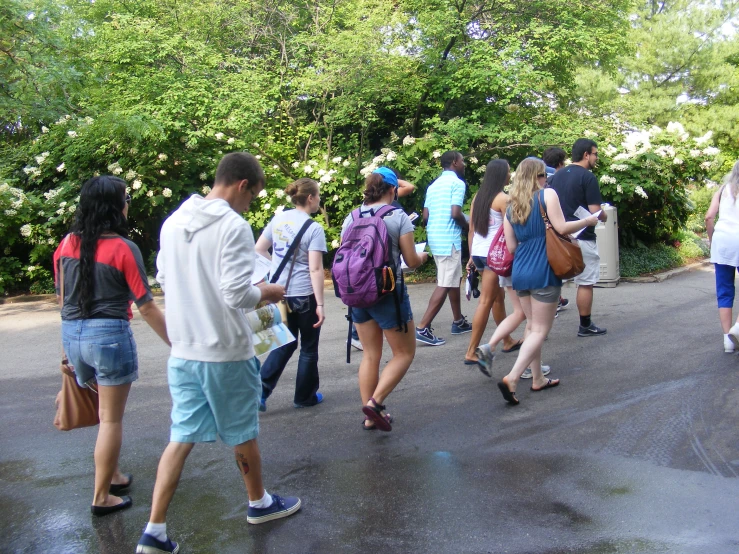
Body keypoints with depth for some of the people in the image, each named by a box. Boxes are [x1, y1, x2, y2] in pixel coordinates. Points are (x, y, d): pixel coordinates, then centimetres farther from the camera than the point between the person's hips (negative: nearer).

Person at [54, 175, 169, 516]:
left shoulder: (66, 245, 4)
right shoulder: (123, 248, -13)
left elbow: (63, 300, 10)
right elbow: (146, 307, -12)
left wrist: (67, 349, 19)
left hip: (72, 334, 6)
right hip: (109, 335, -6)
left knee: (104, 411, 24)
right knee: (111, 419, 8)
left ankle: (112, 476, 37)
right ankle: (102, 497, 17)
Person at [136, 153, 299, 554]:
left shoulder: (173, 223, 5)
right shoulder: (234, 226, -18)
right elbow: (237, 294, -23)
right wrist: (267, 292, -4)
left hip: (182, 351, 6)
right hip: (226, 353, -6)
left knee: (182, 437, 11)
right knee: (242, 433, 14)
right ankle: (259, 503, 35)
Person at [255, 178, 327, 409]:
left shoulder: (278, 219, 4)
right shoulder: (314, 228, -13)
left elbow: (259, 250, 9)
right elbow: (315, 269, -18)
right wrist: (320, 304, -16)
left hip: (278, 292, 6)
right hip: (303, 295, -6)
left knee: (285, 344, 19)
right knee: (308, 347, 13)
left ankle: (260, 389, 7)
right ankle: (305, 397, 25)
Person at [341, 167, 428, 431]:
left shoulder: (350, 219, 4)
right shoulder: (399, 217, -8)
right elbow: (411, 261, -7)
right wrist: (423, 256, 15)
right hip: (388, 292, -5)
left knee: (371, 355, 15)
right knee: (404, 352, 11)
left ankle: (370, 417, 19)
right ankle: (375, 402, -3)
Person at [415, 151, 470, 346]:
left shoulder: (433, 185, 16)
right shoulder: (457, 183, -8)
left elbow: (425, 216, 11)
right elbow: (455, 213, -19)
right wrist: (467, 227, -2)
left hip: (434, 237, 9)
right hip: (449, 239, -9)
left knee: (454, 279, 20)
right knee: (445, 285, -8)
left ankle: (458, 322, 29)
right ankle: (423, 328, -13)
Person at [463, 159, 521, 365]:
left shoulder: (478, 196, 11)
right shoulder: (503, 198, -10)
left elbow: (471, 229, 12)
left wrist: (471, 256, 16)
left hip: (478, 253, 8)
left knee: (499, 296, 20)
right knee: (486, 302, -4)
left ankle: (508, 341, 33)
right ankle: (471, 352, -3)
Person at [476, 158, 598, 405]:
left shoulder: (511, 208, 11)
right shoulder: (547, 194, -5)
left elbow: (511, 246, 11)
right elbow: (561, 227, -14)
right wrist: (587, 221, 2)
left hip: (520, 272, 7)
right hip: (543, 271, -6)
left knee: (532, 326, 18)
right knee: (540, 330, -1)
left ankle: (538, 379, 26)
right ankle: (511, 378, -13)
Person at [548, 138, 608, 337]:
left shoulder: (556, 176, 9)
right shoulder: (588, 177, -12)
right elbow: (595, 212, -15)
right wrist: (604, 216, 4)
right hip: (582, 238, -6)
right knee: (585, 283, 6)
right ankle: (585, 326, 14)